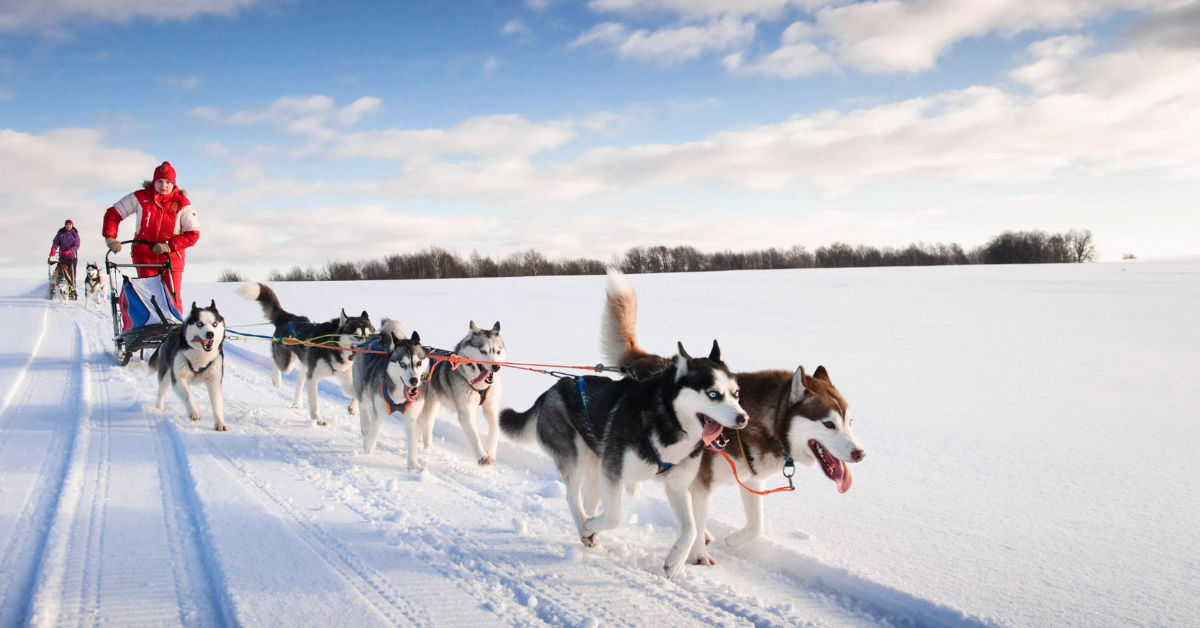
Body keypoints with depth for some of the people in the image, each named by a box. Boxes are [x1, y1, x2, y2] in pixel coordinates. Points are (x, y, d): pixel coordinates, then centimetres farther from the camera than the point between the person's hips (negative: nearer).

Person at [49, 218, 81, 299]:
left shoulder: (75, 234, 4)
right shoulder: (60, 233, 8)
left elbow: (76, 245, -4)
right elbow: (56, 242, 0)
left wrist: (69, 251, -19)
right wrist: (53, 250, -18)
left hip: (72, 257, -2)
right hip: (62, 256, 2)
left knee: (72, 275, -6)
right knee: (61, 274, -6)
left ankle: (72, 291, -6)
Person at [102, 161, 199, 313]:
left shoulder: (181, 203, -4)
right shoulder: (141, 197, -2)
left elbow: (193, 234, -6)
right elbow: (113, 214, 6)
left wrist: (169, 246, -17)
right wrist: (110, 238, -8)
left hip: (172, 257, 0)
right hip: (144, 257, 0)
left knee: (173, 299, -3)